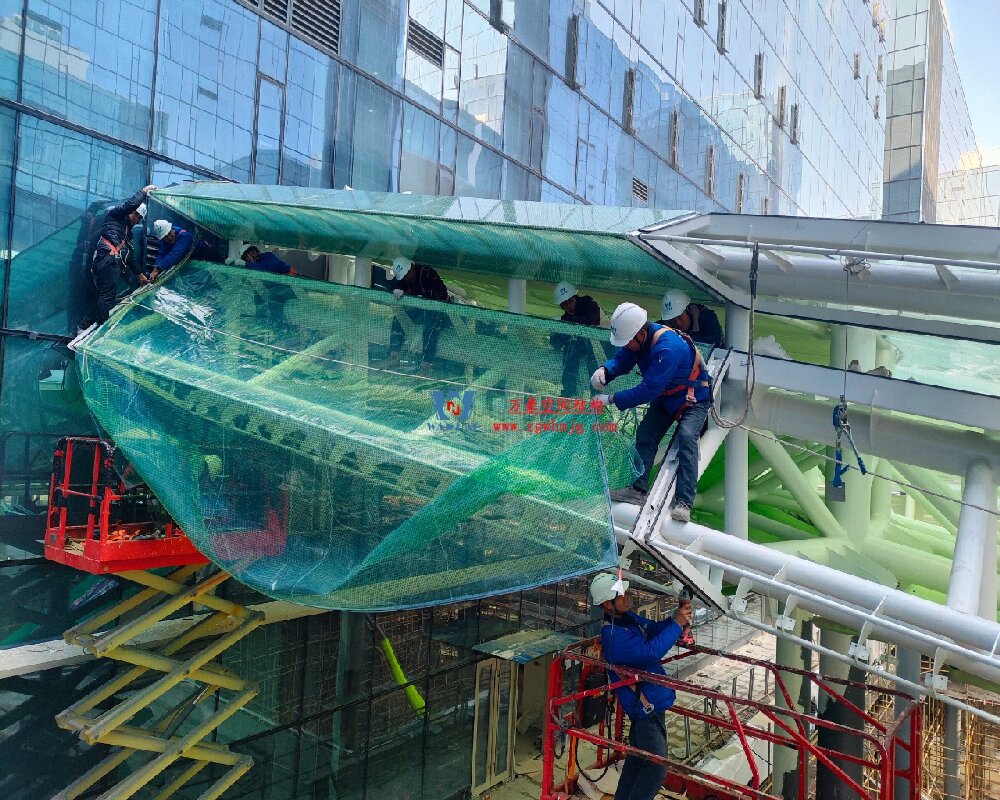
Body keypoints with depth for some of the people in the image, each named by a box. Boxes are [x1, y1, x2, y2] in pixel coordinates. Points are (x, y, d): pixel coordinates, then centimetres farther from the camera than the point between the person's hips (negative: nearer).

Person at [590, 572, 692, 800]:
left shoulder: (628, 618, 2)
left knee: (636, 760, 22)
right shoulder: (613, 636, -28)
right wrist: (677, 624, -29)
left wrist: (676, 617, -10)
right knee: (656, 770, -4)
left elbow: (655, 629, 10)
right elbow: (650, 651, -35)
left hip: (650, 705, 10)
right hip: (646, 709, -10)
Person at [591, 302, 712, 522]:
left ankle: (683, 503, -31)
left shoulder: (667, 347, -38)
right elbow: (621, 360, -5)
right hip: (665, 396, 8)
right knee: (644, 435, -2)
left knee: (686, 436, -27)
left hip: (693, 399, -8)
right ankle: (638, 489, 3)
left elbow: (648, 390, -38)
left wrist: (612, 400, -33)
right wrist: (604, 370, -29)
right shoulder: (639, 337, -13)